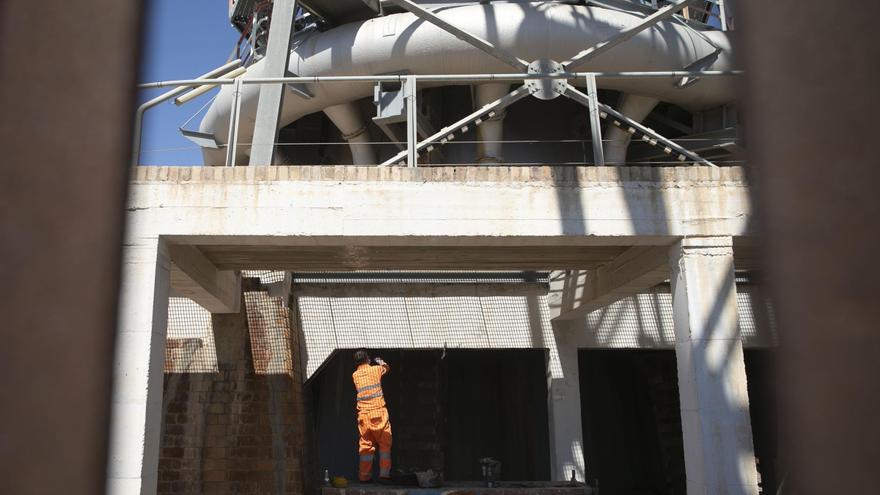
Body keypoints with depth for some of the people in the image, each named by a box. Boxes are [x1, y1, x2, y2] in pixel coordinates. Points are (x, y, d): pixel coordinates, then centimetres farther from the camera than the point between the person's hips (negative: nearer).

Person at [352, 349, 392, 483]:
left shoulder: (355, 375, 6)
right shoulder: (376, 369, 1)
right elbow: (387, 368, 22)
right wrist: (381, 362, 43)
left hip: (363, 415, 3)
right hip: (379, 413, -3)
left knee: (365, 444, 10)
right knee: (384, 443, 7)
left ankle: (364, 475, 11)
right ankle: (384, 474, 6)